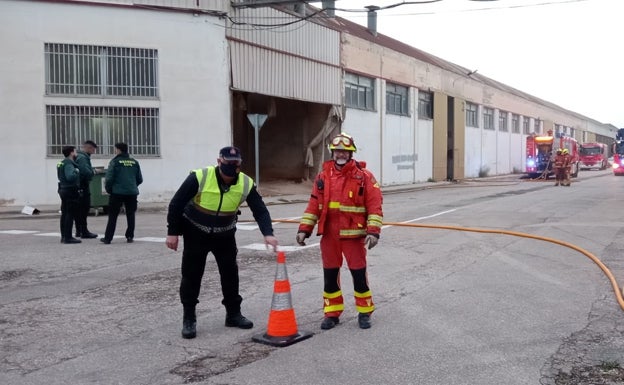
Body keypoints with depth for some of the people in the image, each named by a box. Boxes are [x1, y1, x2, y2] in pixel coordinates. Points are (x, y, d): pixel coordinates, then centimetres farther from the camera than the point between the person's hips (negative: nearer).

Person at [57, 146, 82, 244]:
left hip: (63, 190, 10)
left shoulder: (62, 163, 15)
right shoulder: (69, 164, -17)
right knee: (70, 214, -7)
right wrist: (77, 172, -15)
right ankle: (68, 237, -6)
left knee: (64, 214, 14)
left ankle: (63, 236, 20)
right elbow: (70, 177, -31)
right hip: (71, 191, -10)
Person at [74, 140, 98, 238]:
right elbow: (86, 172, -27)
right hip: (83, 187, -10)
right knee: (84, 209, -6)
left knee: (79, 209, 14)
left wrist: (92, 171, 5)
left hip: (78, 187, 10)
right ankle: (84, 231, -3)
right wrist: (93, 172, -9)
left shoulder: (79, 156, 17)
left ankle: (79, 231, 22)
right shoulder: (83, 158, -15)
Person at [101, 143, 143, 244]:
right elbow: (140, 179, 11)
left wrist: (108, 189, 6)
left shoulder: (115, 162, -6)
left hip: (117, 193, -3)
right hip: (132, 193, 3)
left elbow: (109, 178, -10)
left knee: (113, 216, 4)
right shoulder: (134, 162, 7)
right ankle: (130, 237, 11)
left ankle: (107, 238, 5)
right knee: (130, 215, 12)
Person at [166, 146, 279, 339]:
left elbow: (260, 210, -11)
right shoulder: (199, 178, -25)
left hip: (225, 234, 3)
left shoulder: (246, 184, -16)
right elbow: (176, 204, -17)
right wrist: (173, 232, -14)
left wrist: (267, 233, -27)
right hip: (196, 233, -3)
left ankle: (233, 314, 25)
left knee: (230, 273, 8)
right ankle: (189, 319, 12)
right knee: (191, 275, -1)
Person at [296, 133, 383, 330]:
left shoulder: (364, 176, -6)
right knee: (330, 275, 10)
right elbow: (314, 205, 7)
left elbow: (375, 205, -9)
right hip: (329, 235, 4)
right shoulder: (323, 177, 6)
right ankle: (332, 313, 24)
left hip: (353, 235, -3)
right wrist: (304, 229, 2)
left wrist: (373, 231, -17)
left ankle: (364, 312, 23)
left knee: (359, 274, 4)